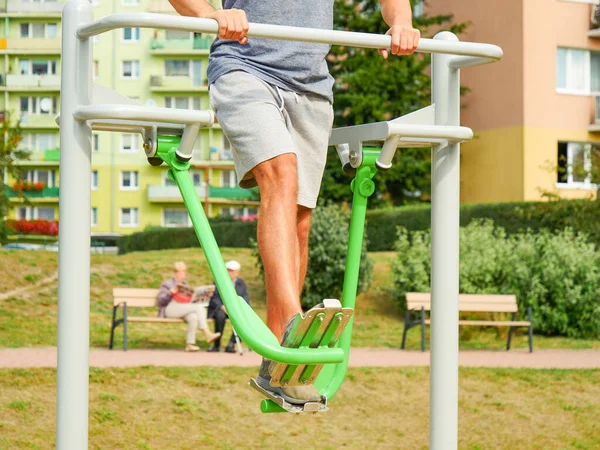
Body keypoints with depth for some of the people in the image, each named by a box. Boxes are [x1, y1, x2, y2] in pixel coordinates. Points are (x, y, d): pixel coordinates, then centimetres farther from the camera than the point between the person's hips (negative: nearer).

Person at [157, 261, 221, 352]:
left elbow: (189, 301, 26)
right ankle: (207, 334, -35)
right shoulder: (167, 284, 12)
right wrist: (170, 293, -16)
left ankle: (190, 344, -38)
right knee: (199, 307, -28)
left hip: (185, 310, 5)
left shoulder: (186, 284, 28)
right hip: (170, 309, -5)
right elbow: (161, 301, 2)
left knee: (194, 317, -35)